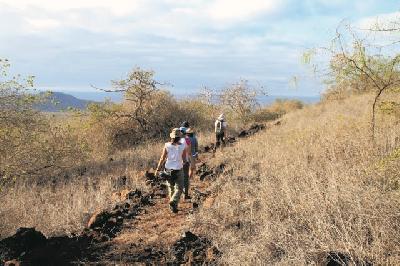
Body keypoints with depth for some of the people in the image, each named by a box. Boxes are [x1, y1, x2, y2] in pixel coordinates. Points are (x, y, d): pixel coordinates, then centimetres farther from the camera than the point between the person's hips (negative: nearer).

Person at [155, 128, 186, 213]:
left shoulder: (167, 145, -9)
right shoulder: (182, 146, -12)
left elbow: (162, 158, -7)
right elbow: (184, 159, -4)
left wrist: (158, 169, 1)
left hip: (168, 169, 2)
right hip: (178, 170, -2)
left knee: (171, 187, 19)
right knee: (179, 188, 7)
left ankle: (173, 205, 28)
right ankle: (173, 202, -17)